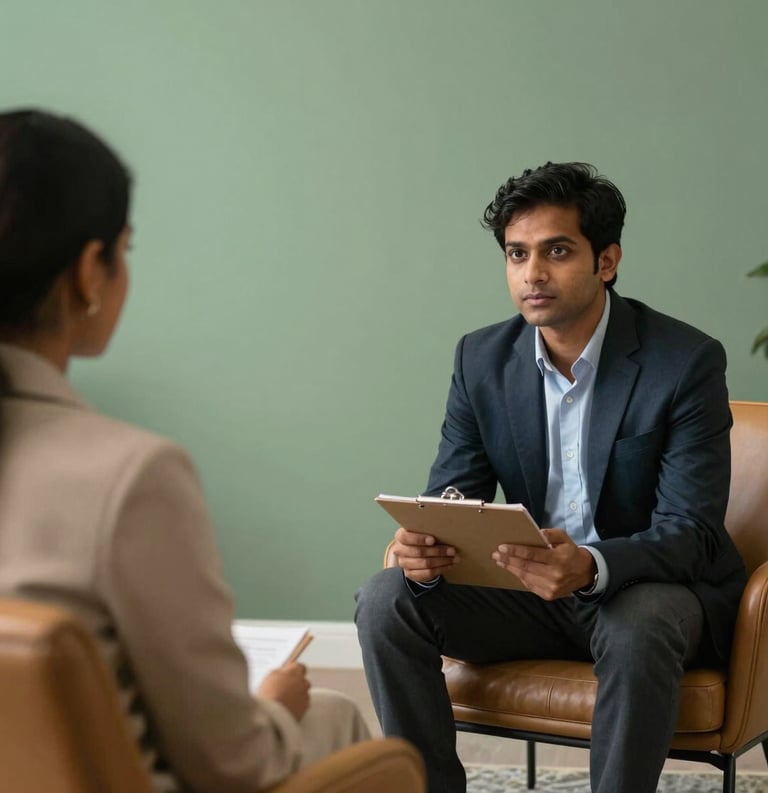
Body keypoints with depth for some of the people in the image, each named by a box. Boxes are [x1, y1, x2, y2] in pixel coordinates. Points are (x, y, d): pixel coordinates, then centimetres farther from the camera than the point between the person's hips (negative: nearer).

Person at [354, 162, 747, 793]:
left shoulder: (687, 361, -16)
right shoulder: (481, 359, -2)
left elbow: (689, 532, -20)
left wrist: (591, 567, -41)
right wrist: (425, 550, -27)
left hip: (653, 584, -4)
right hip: (531, 582, 4)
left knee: (639, 630, -38)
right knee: (387, 601, -17)